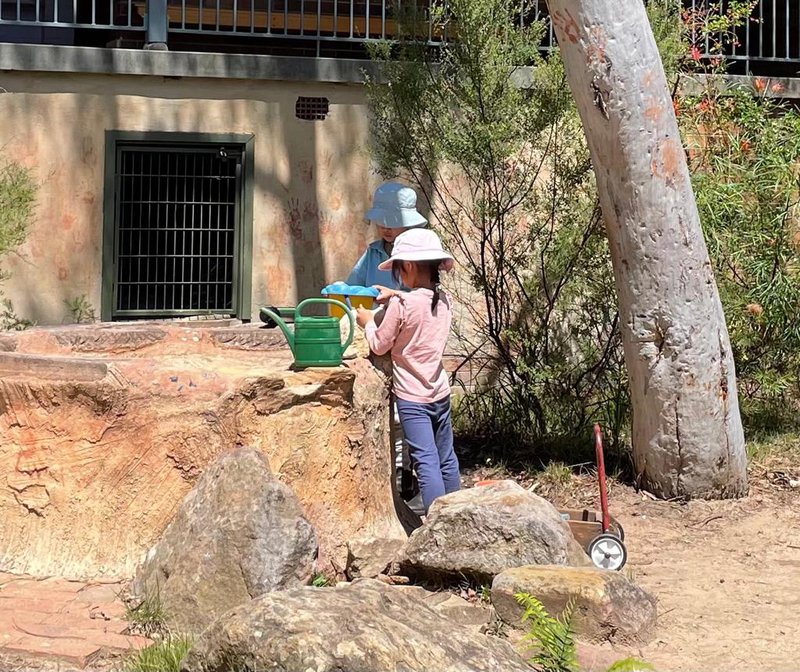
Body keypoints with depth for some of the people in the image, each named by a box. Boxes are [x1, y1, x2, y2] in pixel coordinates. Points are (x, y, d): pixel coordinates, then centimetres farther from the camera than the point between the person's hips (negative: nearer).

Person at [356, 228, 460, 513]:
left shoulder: (401, 305, -17)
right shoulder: (445, 301, 1)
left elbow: (379, 345, -8)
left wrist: (368, 322, 8)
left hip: (413, 397, -6)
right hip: (440, 392, 6)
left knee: (426, 461, -9)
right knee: (447, 458, 17)